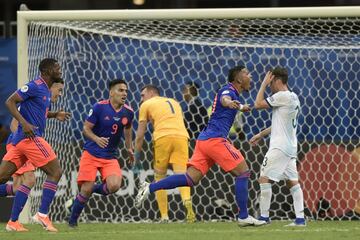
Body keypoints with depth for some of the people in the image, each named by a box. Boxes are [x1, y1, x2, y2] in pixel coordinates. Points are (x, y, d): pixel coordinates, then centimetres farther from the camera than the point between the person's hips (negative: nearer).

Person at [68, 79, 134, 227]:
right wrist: (97, 139, -27)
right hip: (91, 154, -3)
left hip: (110, 157, 3)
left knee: (114, 186, -22)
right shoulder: (99, 107, -12)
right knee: (86, 190, -11)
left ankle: (94, 189, 11)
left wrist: (129, 148, 26)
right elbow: (86, 129, -8)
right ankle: (72, 221, 11)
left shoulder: (128, 112, 0)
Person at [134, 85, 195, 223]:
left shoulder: (146, 105, 18)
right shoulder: (174, 102, 31)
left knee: (160, 177, 10)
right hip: (182, 136, 3)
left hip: (163, 138, -3)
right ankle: (187, 202, -34)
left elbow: (140, 135, 15)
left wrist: (137, 156, 24)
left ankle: (164, 216, 4)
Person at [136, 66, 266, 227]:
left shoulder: (230, 91, 21)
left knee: (190, 179, 0)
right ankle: (243, 217, -1)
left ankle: (150, 188, -9)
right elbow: (224, 99, -34)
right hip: (215, 139, -9)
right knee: (243, 171, -3)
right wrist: (230, 103, -56)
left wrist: (240, 108, 64)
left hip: (204, 140, 9)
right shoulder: (229, 90, -7)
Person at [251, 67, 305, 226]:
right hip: (290, 146, 9)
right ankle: (300, 218, 2)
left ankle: (264, 217, -8)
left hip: (280, 146, -9)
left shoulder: (283, 96, -14)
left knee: (265, 178, -6)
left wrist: (264, 83, -4)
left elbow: (258, 104, -13)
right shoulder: (293, 98, 15)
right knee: (292, 181, 8)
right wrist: (261, 135, 26)